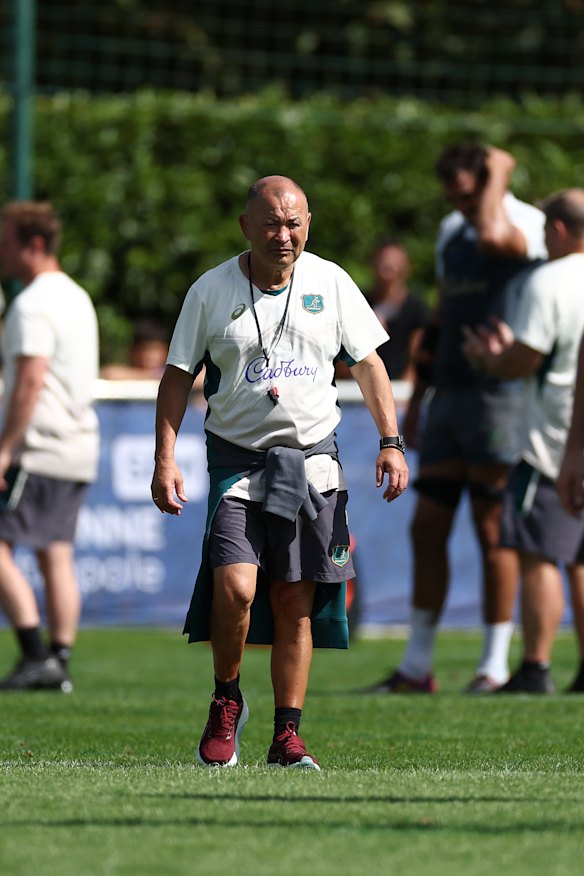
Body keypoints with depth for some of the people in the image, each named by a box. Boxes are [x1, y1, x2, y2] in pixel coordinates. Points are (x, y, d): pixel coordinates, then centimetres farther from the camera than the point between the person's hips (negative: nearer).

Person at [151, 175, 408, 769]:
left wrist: (390, 442, 3)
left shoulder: (330, 282, 4)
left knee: (296, 603, 1)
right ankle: (226, 703, 6)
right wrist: (165, 459, -5)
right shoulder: (211, 291, -1)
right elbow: (178, 376, 4)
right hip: (237, 458, -2)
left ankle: (287, 736, 7)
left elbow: (367, 362, 12)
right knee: (235, 587, -18)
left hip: (312, 457, 2)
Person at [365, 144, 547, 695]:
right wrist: (417, 398, 21)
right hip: (451, 396, 7)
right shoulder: (451, 230, 16)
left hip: (500, 396, -7)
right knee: (427, 529, 6)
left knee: (493, 534, -4)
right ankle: (417, 666, 11)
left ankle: (495, 665, 4)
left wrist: (499, 174, -17)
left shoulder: (528, 224, -9)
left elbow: (491, 235, -34)